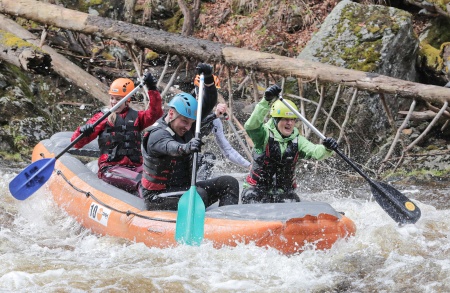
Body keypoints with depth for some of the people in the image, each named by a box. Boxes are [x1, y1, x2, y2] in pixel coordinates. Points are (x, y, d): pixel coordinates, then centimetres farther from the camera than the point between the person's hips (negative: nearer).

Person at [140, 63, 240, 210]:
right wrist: (186, 148, -67)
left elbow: (208, 105, 4)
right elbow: (170, 147, -45)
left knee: (229, 183, -5)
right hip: (157, 197, -9)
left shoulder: (184, 125, 3)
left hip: (182, 188, 9)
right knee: (199, 195, -35)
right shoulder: (157, 135, -21)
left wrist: (208, 79, -13)